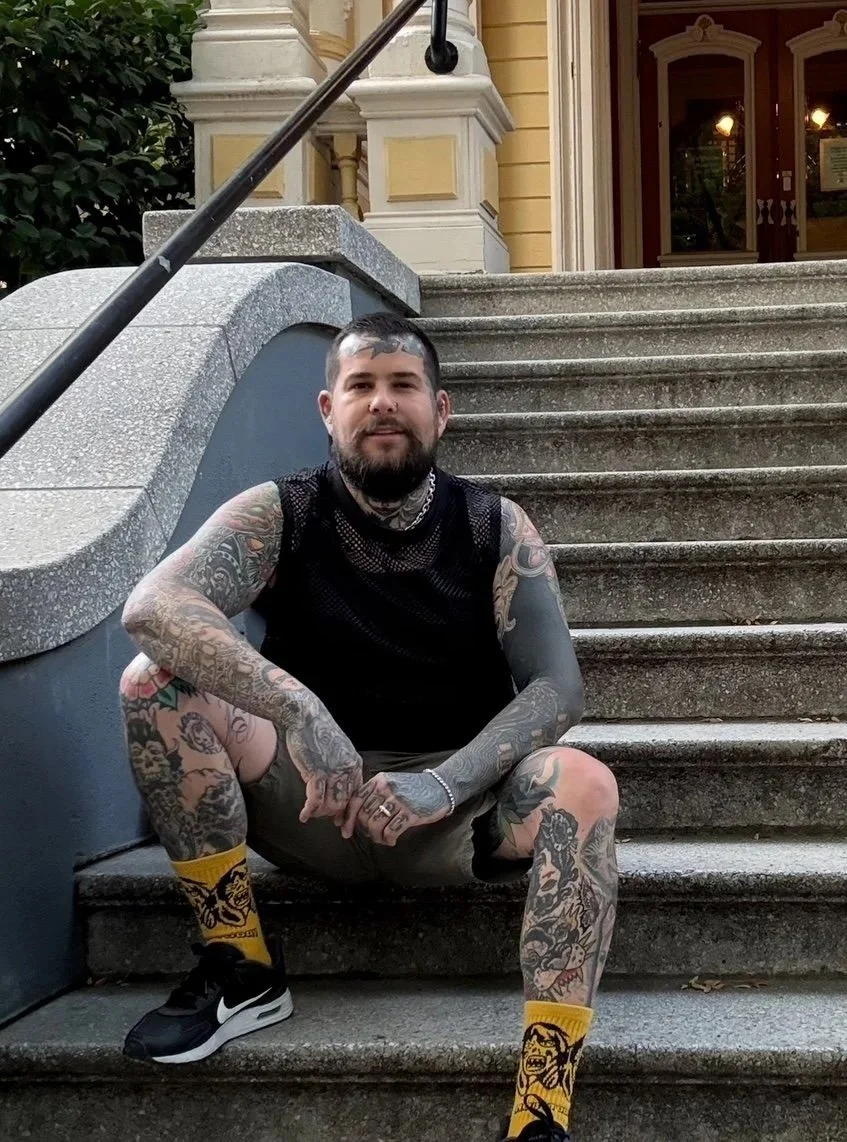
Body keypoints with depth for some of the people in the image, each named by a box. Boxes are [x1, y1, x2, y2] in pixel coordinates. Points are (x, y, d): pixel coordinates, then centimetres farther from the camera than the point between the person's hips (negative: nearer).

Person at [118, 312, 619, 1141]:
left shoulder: (495, 528, -1)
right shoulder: (278, 515, -5)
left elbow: (556, 686, -10)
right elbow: (152, 606, -24)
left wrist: (443, 785, -29)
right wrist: (298, 708, -40)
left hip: (458, 805, 0)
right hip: (313, 801, 1)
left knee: (583, 784, -31)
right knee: (154, 684, -20)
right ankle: (239, 969, -10)